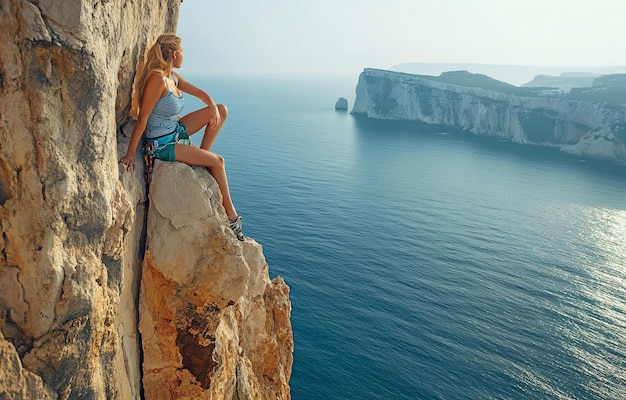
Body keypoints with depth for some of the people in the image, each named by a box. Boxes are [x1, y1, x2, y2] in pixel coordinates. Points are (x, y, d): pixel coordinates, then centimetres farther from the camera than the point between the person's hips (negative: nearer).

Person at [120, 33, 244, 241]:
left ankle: (201, 156, 11)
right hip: (162, 145, -9)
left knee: (222, 110, 8)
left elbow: (201, 93, 14)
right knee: (217, 161, -9)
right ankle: (231, 215, 1)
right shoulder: (158, 79, -25)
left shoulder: (172, 77, 2)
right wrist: (129, 155, -25)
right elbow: (142, 119, -26)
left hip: (176, 130, 9)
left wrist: (213, 108, -8)